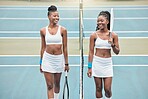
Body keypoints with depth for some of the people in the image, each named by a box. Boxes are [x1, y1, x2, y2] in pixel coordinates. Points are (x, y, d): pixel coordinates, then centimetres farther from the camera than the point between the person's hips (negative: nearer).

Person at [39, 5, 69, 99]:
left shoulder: (63, 30, -5)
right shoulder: (43, 30, -1)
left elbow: (65, 48, -1)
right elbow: (43, 48, 7)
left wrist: (66, 63, 0)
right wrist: (41, 63, 10)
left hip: (59, 58, 0)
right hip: (47, 59, 0)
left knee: (57, 84, 16)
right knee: (50, 86, -1)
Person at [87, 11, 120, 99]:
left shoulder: (113, 35, 0)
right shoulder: (94, 35, -2)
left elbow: (117, 52, 5)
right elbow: (91, 52, 0)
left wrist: (112, 45, -16)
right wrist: (89, 67, -3)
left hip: (108, 63, 1)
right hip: (97, 62, 0)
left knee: (107, 89, 0)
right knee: (98, 88, 6)